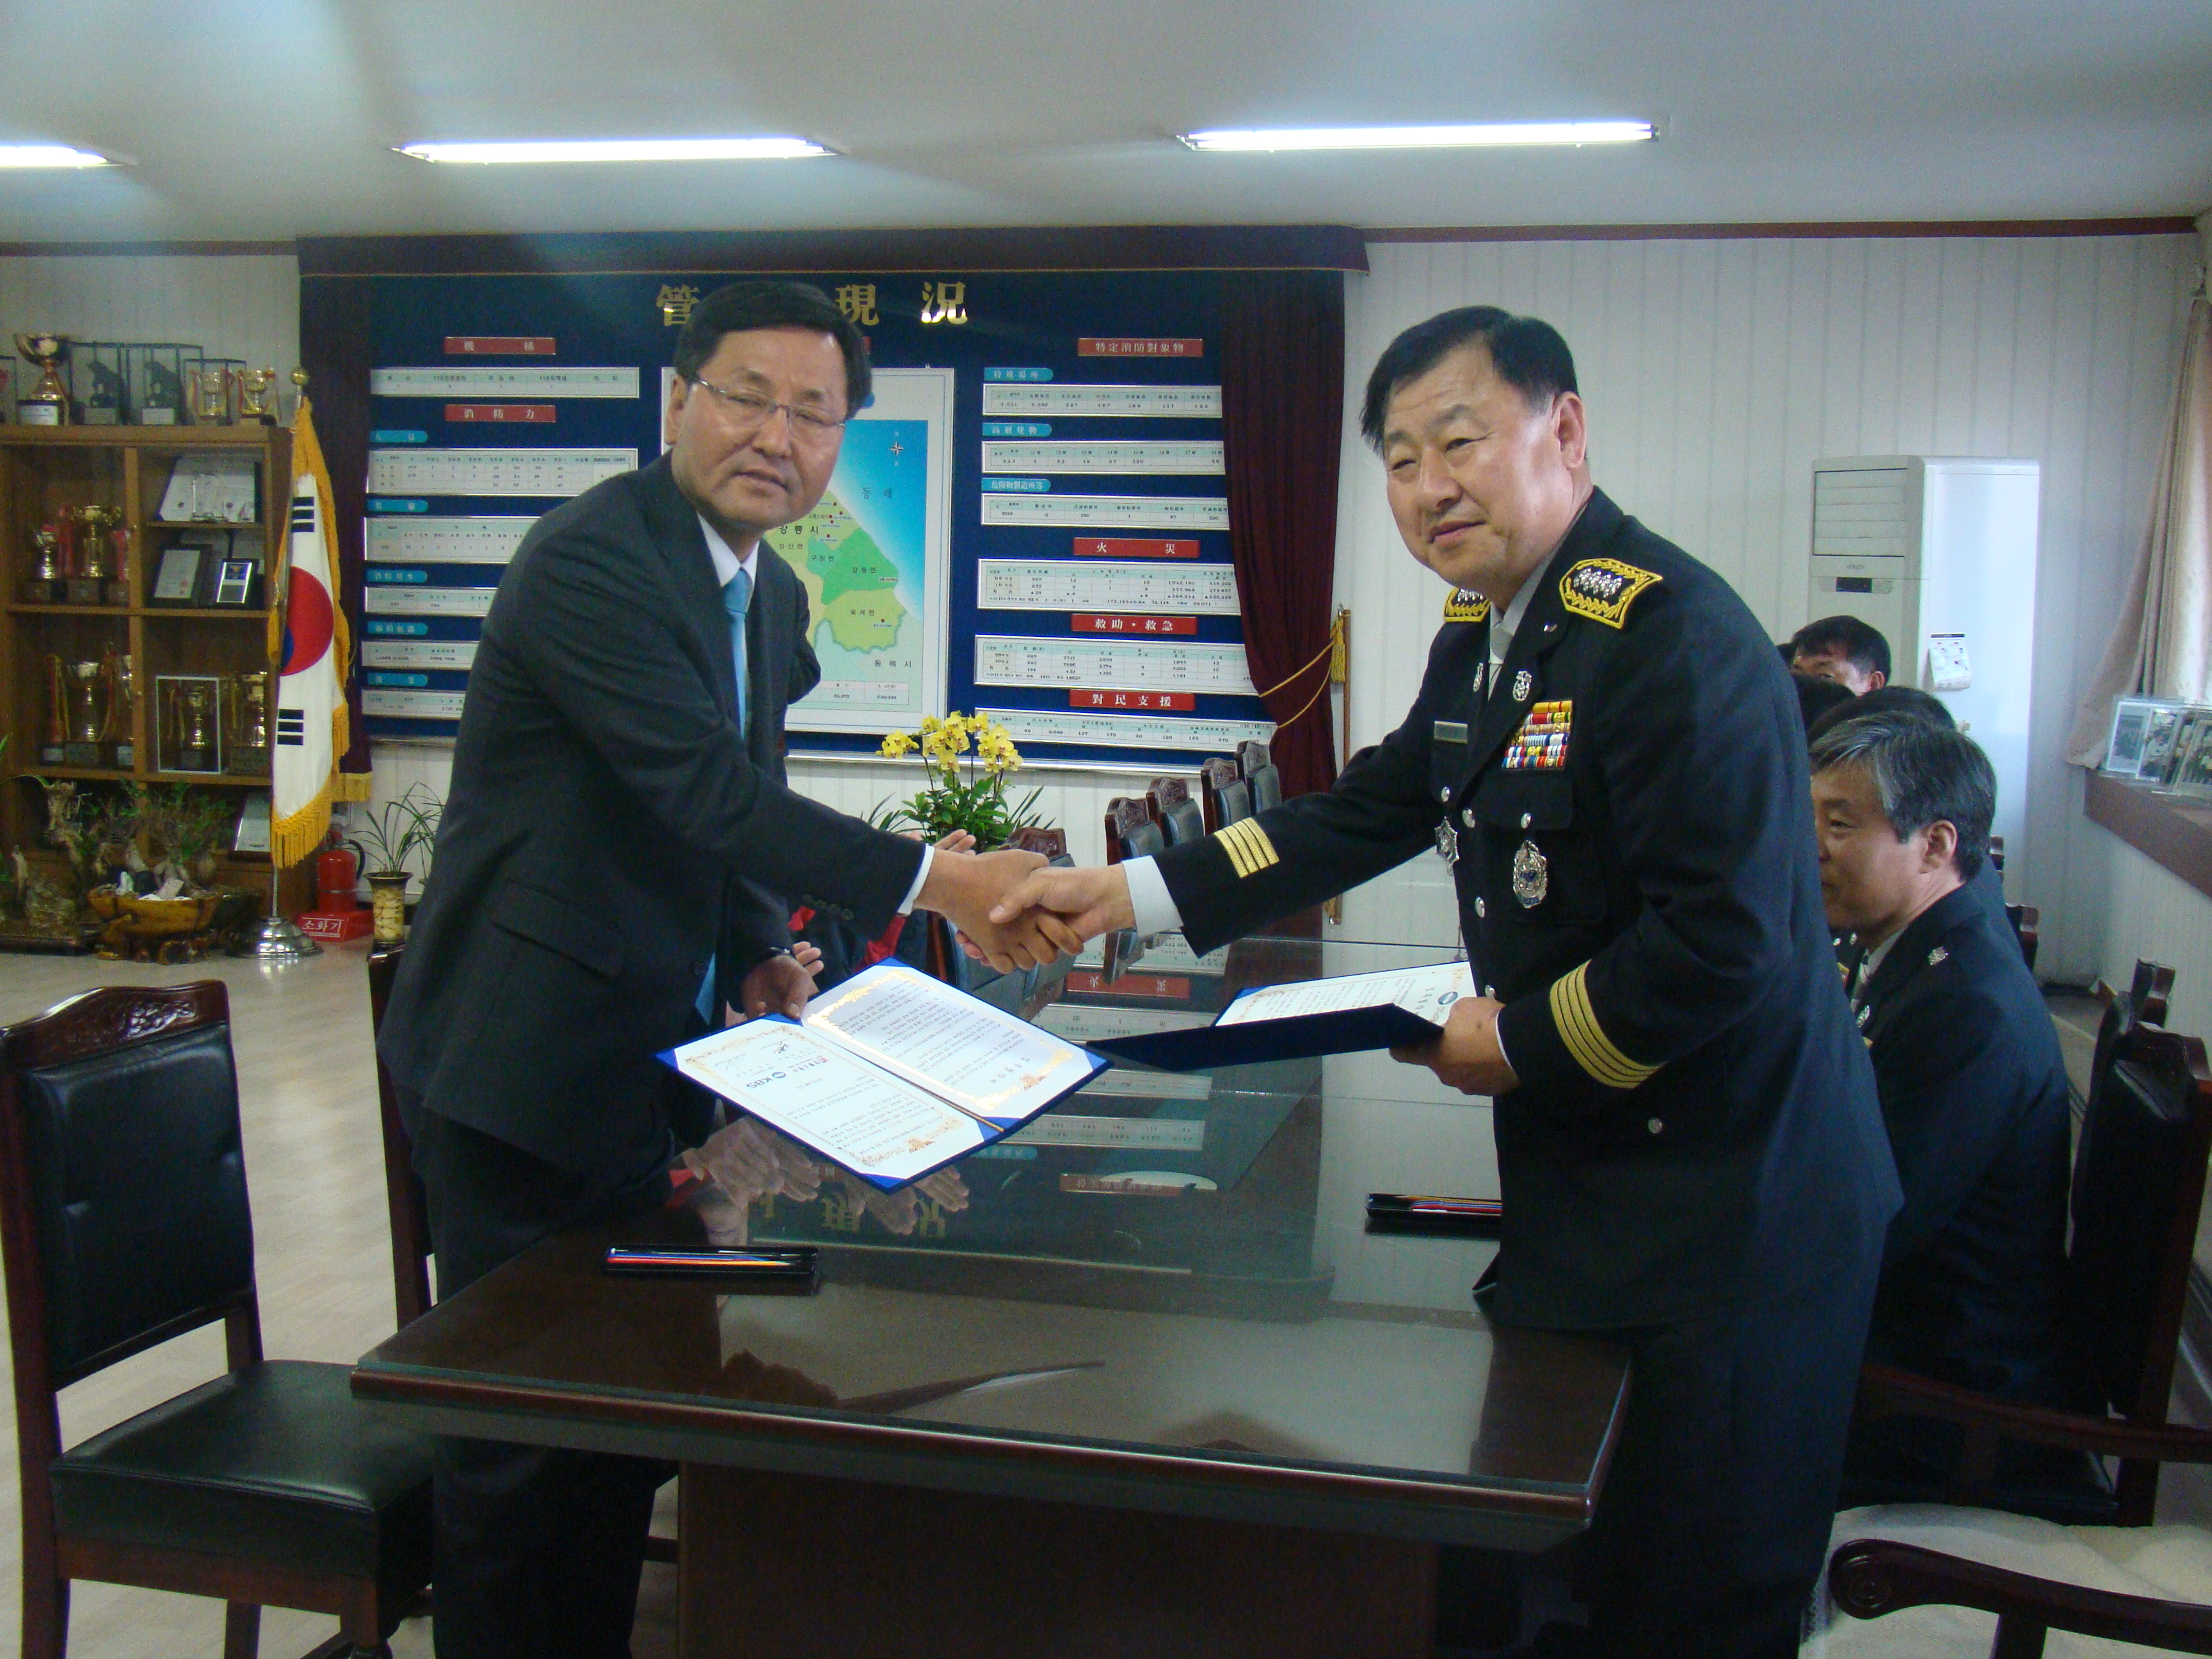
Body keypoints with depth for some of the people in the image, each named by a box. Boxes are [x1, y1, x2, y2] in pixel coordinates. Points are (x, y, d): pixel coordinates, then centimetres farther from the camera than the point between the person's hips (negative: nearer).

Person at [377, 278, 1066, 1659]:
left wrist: (759, 953, 2)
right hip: (527, 1065, -8)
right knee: (523, 1427, 3)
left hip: (650, 1066, 8)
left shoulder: (772, 599, 10)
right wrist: (932, 881, -28)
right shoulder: (592, 556, -18)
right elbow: (702, 785, -28)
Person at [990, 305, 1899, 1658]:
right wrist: (1127, 895, 10)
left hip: (1728, 1215, -9)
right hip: (1578, 1181, 9)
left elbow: (1729, 948, -27)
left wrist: (1519, 1043, -14)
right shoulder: (1483, 635, 8)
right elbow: (1366, 815, 15)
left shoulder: (1677, 639, -22)